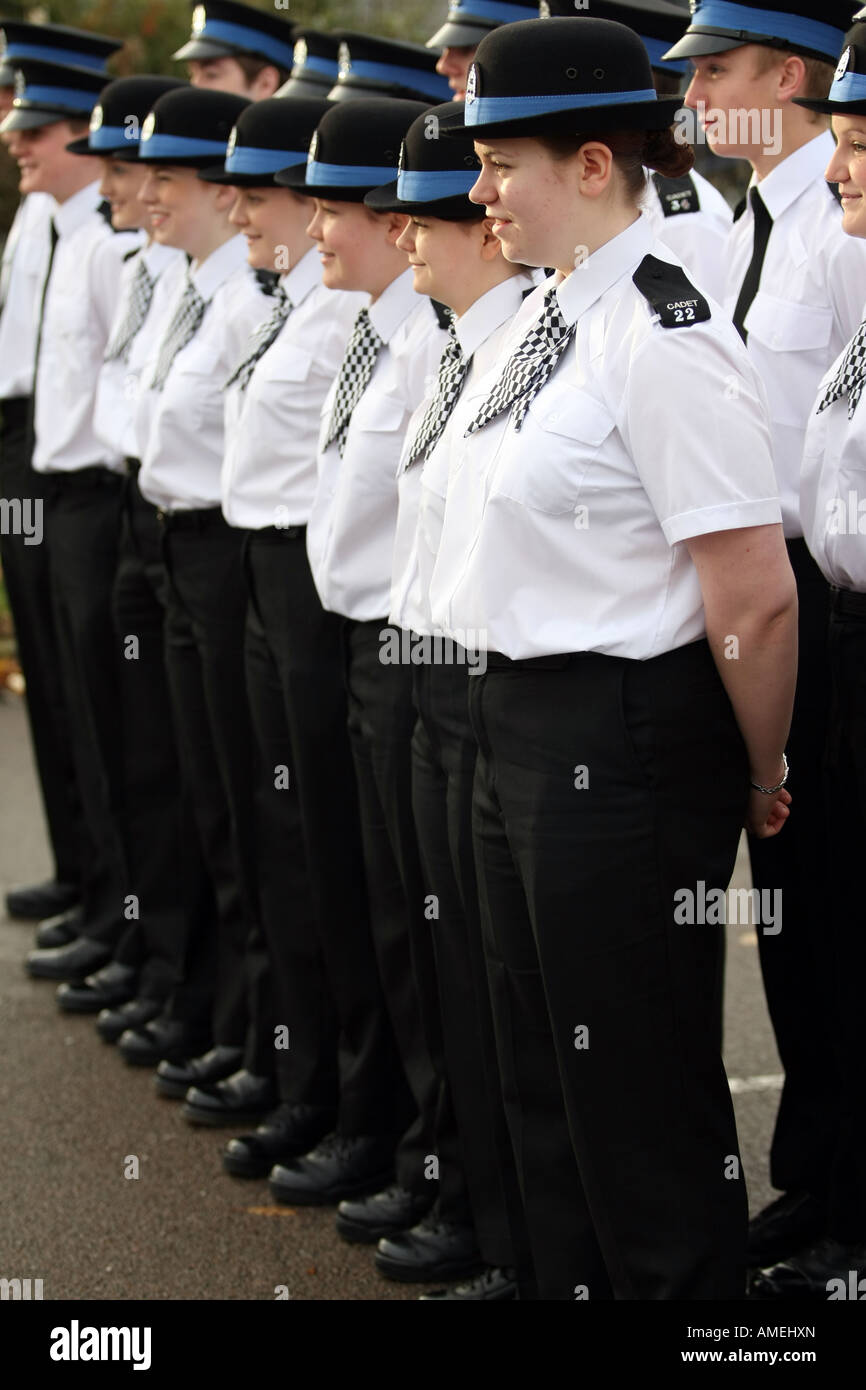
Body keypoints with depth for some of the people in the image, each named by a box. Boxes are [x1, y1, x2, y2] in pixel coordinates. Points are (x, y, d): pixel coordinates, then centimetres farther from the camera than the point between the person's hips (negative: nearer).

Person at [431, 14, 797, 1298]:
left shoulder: (663, 337, -20)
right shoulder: (548, 313, 9)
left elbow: (756, 600, -22)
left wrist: (762, 779, -10)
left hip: (625, 744, -9)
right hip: (517, 715, 10)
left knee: (642, 1089, 4)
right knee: (544, 1074, 20)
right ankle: (568, 1280, 35)